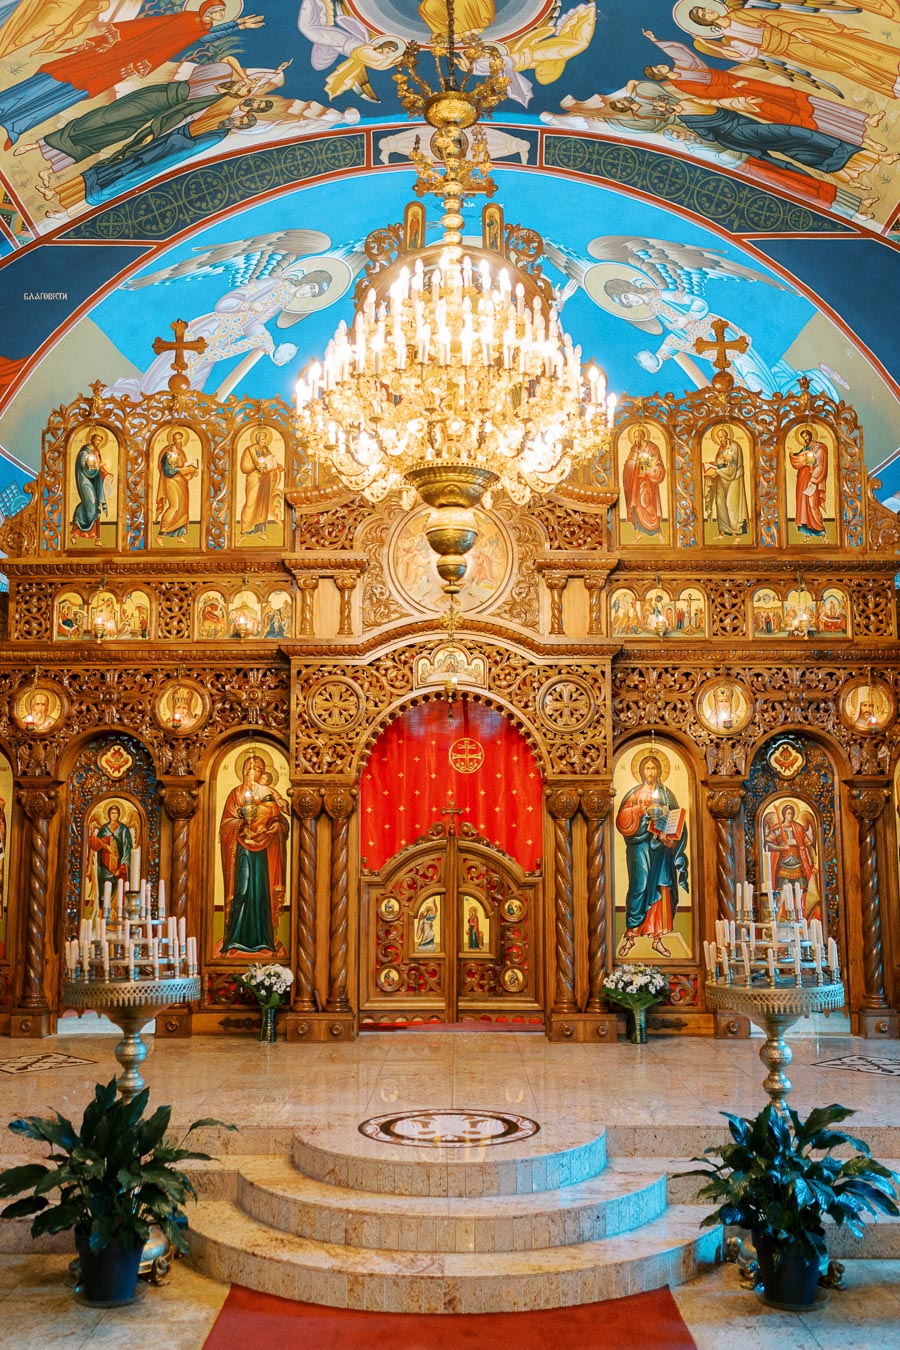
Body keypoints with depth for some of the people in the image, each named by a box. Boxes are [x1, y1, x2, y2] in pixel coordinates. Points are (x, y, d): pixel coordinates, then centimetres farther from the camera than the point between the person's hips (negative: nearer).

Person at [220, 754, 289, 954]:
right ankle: (238, 937, -7)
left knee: (261, 889, -2)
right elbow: (227, 823, 4)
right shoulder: (236, 793, 9)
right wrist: (242, 825, -13)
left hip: (263, 849, 1)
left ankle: (262, 938, 0)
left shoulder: (269, 793, 10)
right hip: (242, 847, -1)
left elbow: (281, 821, 7)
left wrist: (274, 826, -13)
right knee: (242, 888, -8)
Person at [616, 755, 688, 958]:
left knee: (662, 889, -1)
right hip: (640, 845, -2)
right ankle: (630, 934, -2)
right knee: (639, 886, -11)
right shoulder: (634, 794, 4)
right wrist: (640, 811, -18)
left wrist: (669, 836, -9)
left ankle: (657, 938, 5)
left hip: (661, 847, 3)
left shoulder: (666, 794, 11)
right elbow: (622, 819, -5)